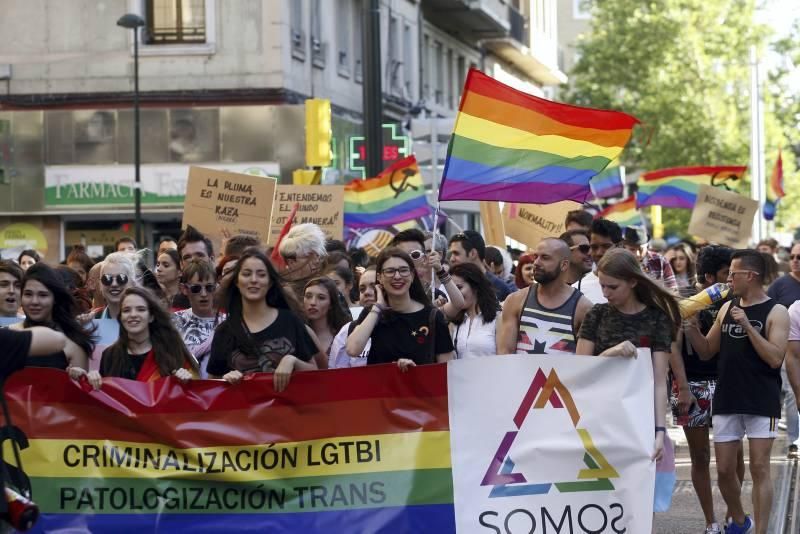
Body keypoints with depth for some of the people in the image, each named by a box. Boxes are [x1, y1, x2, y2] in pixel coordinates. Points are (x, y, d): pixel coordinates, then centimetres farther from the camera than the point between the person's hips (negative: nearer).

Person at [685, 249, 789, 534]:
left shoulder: (776, 312, -5)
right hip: (727, 401, 5)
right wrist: (690, 326, 0)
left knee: (759, 468, -5)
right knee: (724, 470, 8)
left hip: (762, 402, -5)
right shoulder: (727, 308, 11)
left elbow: (775, 358, -16)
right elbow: (707, 350, 16)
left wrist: (747, 324, -19)